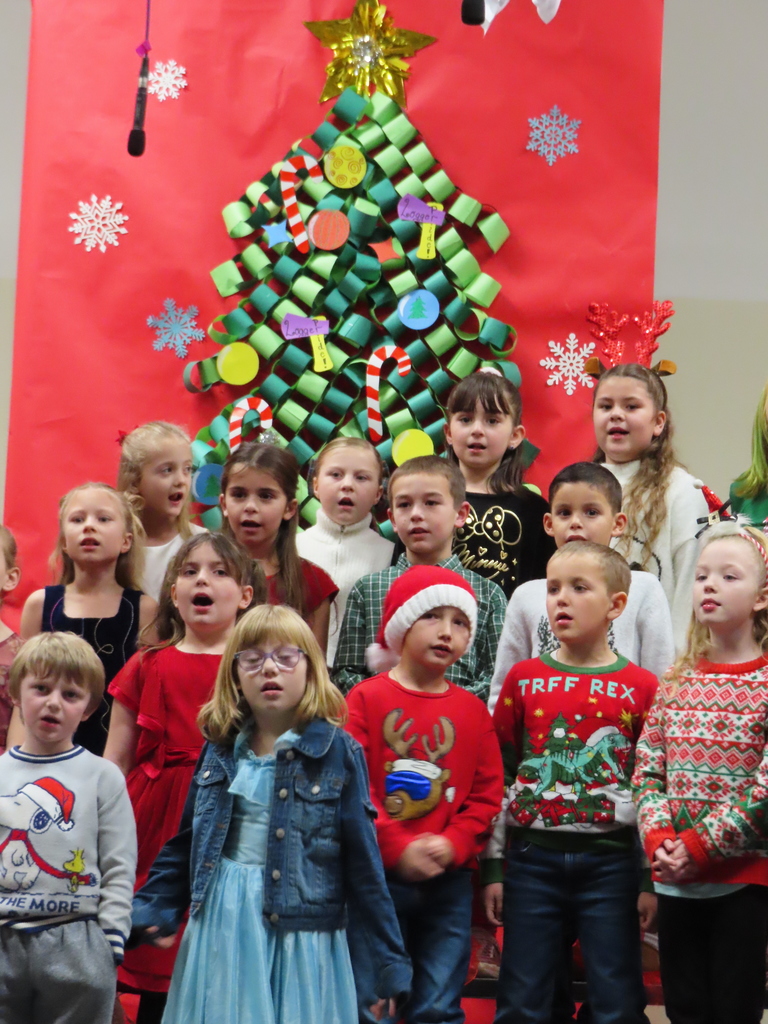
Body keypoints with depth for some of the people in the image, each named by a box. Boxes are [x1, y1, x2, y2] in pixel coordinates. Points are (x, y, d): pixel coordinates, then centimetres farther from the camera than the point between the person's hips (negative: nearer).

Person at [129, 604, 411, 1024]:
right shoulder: (220, 751, 5)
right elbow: (185, 846, 14)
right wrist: (148, 910, 5)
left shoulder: (338, 753, -7)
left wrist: (389, 960, -6)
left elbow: (363, 862, -6)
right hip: (222, 927, 4)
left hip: (300, 937, -3)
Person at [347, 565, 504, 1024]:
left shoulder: (474, 711, 8)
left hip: (449, 882, 3)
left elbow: (486, 795, 6)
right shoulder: (366, 699, -2)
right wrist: (398, 848, -16)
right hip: (376, 877, -2)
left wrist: (453, 845, -10)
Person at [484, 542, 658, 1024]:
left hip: (611, 862, -1)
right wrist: (493, 867, 5)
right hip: (533, 858, 1)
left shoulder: (642, 688, 0)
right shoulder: (523, 678, 5)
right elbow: (497, 778, 8)